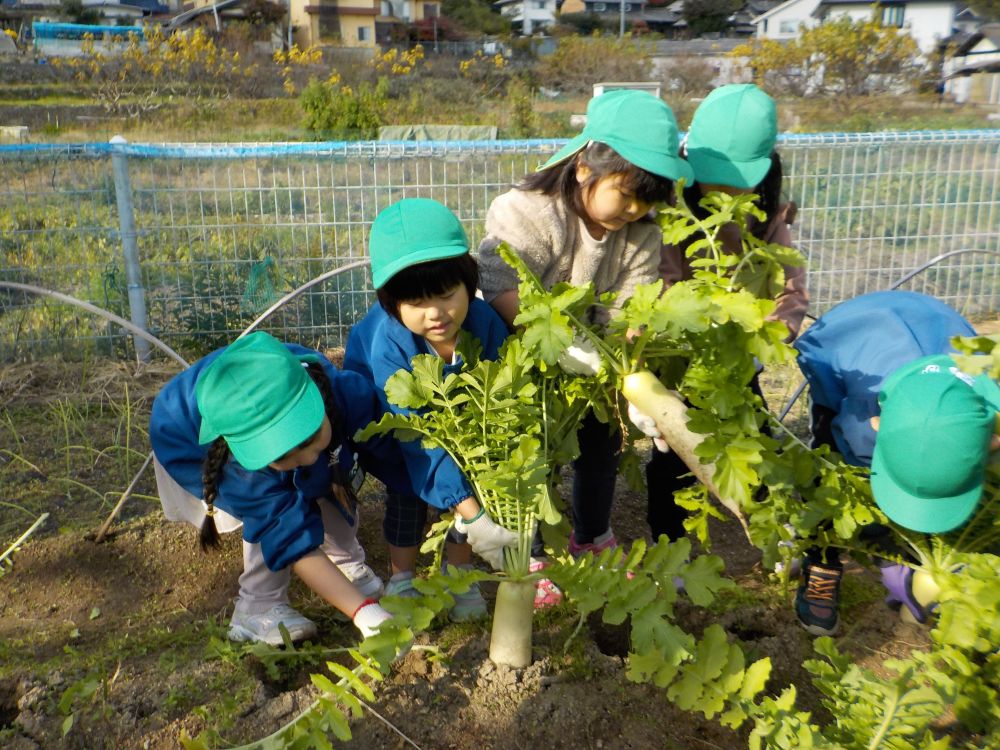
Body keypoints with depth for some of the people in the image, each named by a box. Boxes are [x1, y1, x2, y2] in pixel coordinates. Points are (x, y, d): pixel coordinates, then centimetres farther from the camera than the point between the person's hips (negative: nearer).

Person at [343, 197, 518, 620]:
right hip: (385, 408, -2)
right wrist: (471, 517, -47)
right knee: (409, 485, -10)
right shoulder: (386, 344, -43)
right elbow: (419, 437, -43)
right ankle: (402, 580, 13)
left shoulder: (486, 324, -36)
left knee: (465, 474, -7)